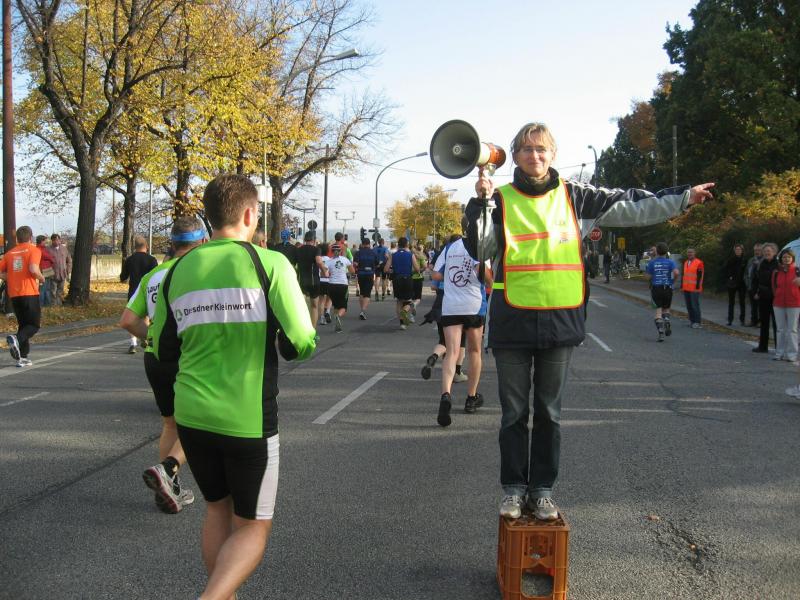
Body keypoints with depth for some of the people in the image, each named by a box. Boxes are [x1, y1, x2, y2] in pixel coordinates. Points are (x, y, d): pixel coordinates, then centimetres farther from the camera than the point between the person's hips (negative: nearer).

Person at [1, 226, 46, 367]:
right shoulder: (34, 250, -4)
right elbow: (33, 269, -20)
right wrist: (41, 278, -1)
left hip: (14, 294, 5)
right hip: (29, 293, -5)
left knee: (23, 324, 16)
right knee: (35, 325, 2)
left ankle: (23, 357, 11)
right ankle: (17, 340, -27)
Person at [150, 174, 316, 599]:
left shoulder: (178, 271, 2)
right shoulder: (270, 264, -11)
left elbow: (163, 350, 11)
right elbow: (301, 344, -14)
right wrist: (275, 344, 8)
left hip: (191, 415, 5)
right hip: (248, 420, -4)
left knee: (218, 511, 24)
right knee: (252, 527, 10)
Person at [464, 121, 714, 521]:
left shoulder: (572, 196, 6)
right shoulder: (501, 199, 2)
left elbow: (631, 206, 10)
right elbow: (479, 249, -5)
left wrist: (683, 197, 8)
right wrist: (480, 203, -16)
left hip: (560, 319, 1)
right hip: (512, 321, -1)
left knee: (549, 412, 10)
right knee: (514, 412, 8)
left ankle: (542, 489, 22)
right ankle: (513, 488, 21)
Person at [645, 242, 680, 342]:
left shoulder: (652, 262, -1)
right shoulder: (670, 262, -2)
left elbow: (648, 276, -2)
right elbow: (676, 272, -18)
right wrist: (673, 281, -1)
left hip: (656, 288, -1)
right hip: (667, 288, 1)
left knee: (658, 310, 1)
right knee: (666, 309, 20)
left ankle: (661, 332, -11)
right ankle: (666, 321, -8)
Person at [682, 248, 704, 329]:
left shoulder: (699, 263, -7)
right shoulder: (685, 263, 16)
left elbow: (700, 275, -10)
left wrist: (698, 285, -15)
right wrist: (682, 284, 18)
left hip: (694, 288, -7)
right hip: (686, 288, 7)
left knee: (695, 305, -7)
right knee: (688, 305, 10)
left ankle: (697, 322, -2)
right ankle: (692, 321, 18)